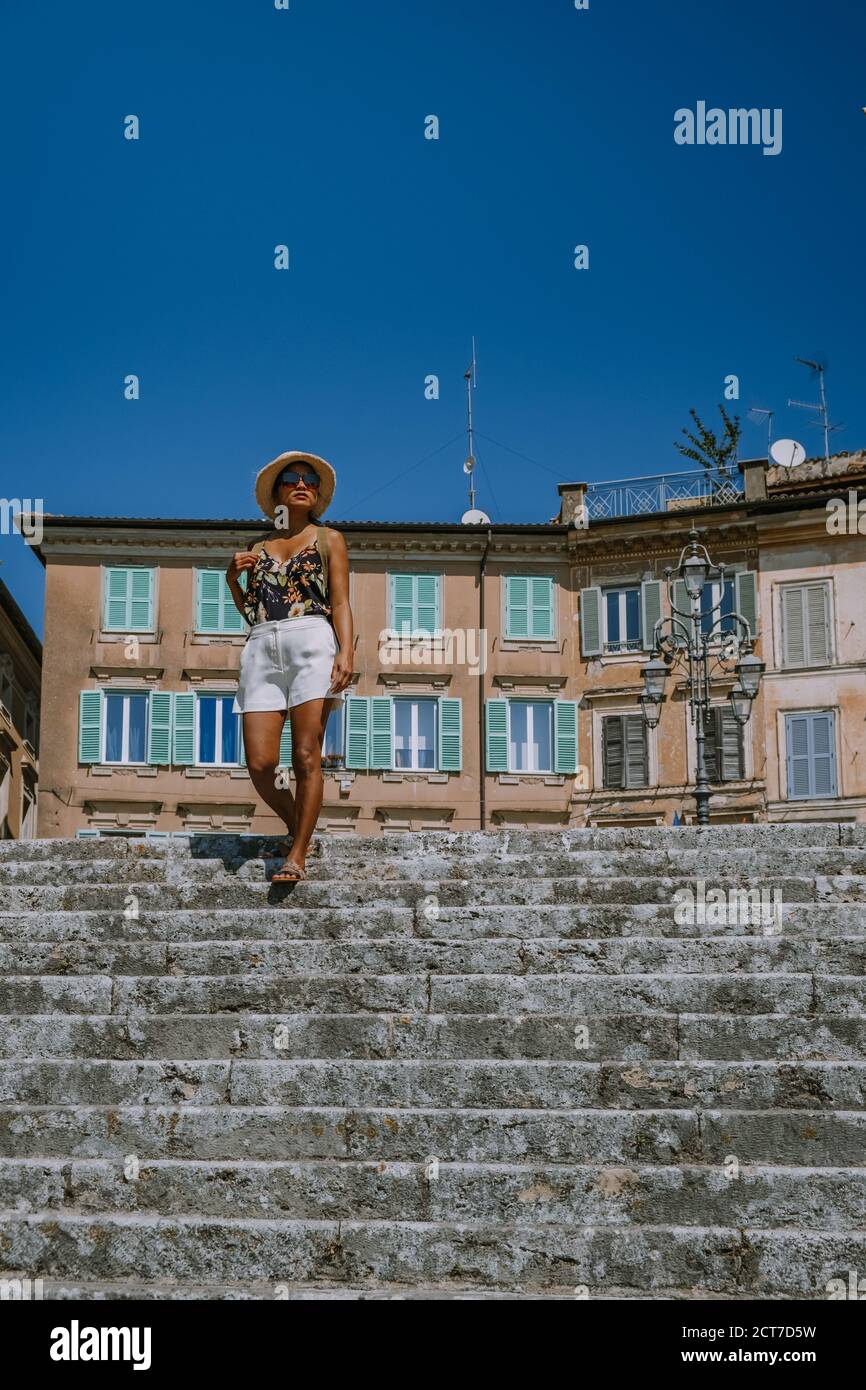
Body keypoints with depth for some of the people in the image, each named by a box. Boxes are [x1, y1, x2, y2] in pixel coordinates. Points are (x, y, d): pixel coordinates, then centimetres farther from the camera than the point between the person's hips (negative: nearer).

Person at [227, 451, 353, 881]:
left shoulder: (328, 539, 15)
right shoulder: (258, 547, 23)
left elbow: (341, 603, 4)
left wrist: (346, 652, -11)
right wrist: (233, 579, 8)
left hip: (311, 641, -3)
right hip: (262, 649, 3)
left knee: (306, 757, -11)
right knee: (259, 764, -9)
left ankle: (297, 855, -7)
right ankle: (295, 825, 17)